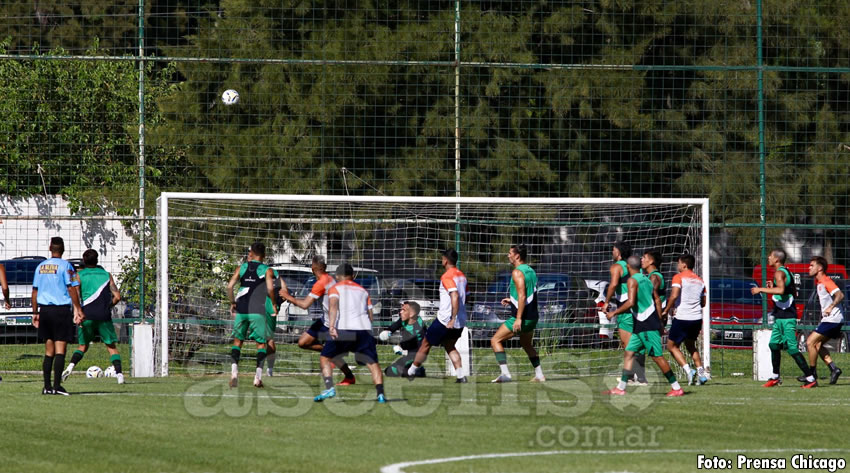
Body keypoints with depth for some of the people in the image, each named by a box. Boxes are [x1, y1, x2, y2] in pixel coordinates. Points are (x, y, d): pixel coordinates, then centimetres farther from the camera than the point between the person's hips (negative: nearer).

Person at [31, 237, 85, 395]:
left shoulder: (40, 266, 10)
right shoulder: (65, 265, -6)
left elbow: (35, 291, 13)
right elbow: (72, 289, -9)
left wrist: (35, 312, 19)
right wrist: (78, 310, -4)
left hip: (44, 310, 5)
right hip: (62, 310, -5)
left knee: (49, 350, 11)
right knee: (60, 349, -6)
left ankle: (47, 386, 7)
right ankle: (57, 385, -14)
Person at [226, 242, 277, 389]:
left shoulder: (241, 268, 10)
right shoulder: (267, 270, 3)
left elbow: (230, 286, 1)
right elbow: (270, 288, -13)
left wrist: (233, 303, 13)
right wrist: (274, 304, 2)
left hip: (241, 310, 2)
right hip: (258, 311, -2)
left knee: (237, 340, 14)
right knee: (261, 343, 7)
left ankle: (234, 368, -7)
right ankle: (258, 375, -7)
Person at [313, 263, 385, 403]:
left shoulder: (335, 289, 12)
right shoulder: (363, 291, 25)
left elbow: (333, 306, -8)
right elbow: (370, 315, 21)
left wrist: (331, 326, -19)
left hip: (343, 329, -3)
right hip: (364, 329, 3)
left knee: (324, 358, 10)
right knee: (373, 363, 7)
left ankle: (329, 388, -9)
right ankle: (380, 393, -12)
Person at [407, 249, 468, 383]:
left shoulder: (447, 276, -14)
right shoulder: (462, 276, 12)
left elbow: (455, 297, -27)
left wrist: (452, 319, -28)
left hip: (445, 320, -8)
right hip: (461, 321, 8)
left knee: (426, 344, 8)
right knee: (450, 347, 20)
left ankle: (411, 372, 20)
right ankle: (461, 376, 4)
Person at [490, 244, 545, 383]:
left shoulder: (517, 272, -13)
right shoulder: (531, 271, 15)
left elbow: (522, 296, -22)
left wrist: (518, 318, -26)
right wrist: (512, 301, 24)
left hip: (522, 318, -9)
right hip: (533, 317, 9)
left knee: (495, 340, -3)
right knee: (527, 344, 28)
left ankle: (505, 373, -13)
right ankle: (539, 375, 25)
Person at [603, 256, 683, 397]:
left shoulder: (632, 280, -12)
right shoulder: (646, 279, 13)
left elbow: (631, 302, -23)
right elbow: (657, 299, 14)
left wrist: (614, 313, -12)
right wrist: (659, 321, 19)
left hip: (647, 325, -9)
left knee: (657, 356, -8)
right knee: (629, 352, 10)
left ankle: (676, 388, -6)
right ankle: (621, 388, 11)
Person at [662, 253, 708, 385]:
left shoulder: (679, 277, -6)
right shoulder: (699, 280, 13)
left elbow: (674, 295, -20)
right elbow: (703, 303, 16)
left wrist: (666, 311, -9)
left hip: (682, 318, -6)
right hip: (697, 318, 6)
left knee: (672, 346, 7)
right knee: (691, 345, 24)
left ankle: (688, 370, -10)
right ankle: (701, 373, 11)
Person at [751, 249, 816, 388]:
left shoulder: (779, 273, -13)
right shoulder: (786, 272, 18)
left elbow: (781, 290, -32)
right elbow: (794, 293, 25)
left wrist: (761, 290, -23)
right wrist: (772, 288, 23)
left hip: (786, 317, -10)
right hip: (780, 317, 10)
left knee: (792, 348, -11)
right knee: (774, 344, 15)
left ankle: (811, 379, -11)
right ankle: (775, 377, 23)